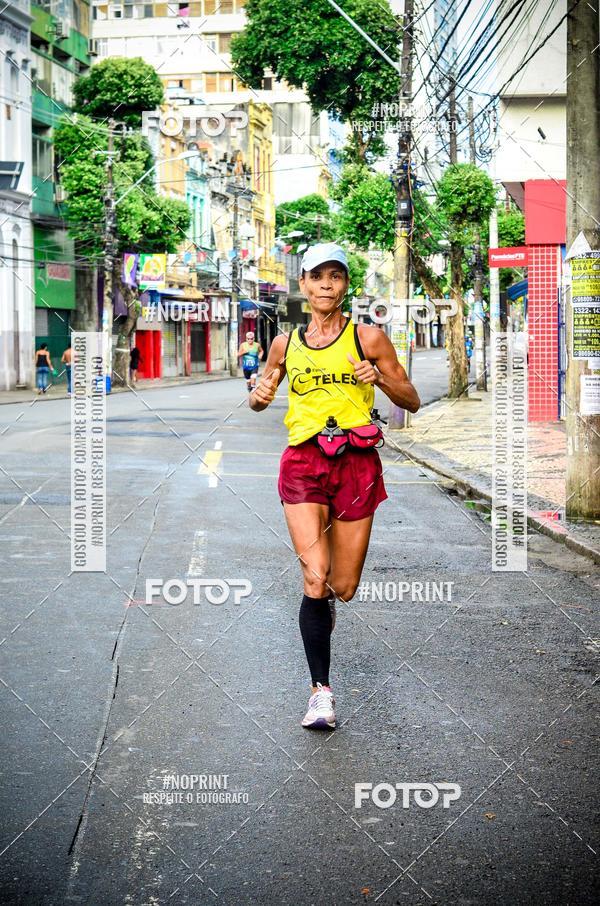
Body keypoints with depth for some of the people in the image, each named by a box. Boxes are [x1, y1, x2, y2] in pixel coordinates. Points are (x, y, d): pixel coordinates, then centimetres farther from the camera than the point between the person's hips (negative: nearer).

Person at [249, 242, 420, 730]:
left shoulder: (369, 338, 2)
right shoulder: (286, 343, 8)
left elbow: (412, 401, 5)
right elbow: (261, 397, 22)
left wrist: (380, 378, -14)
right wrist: (260, 396, -3)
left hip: (356, 464, 0)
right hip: (303, 463, 0)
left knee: (344, 588, 4)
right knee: (315, 579, -15)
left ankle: (322, 601, 44)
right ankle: (321, 690, -3)